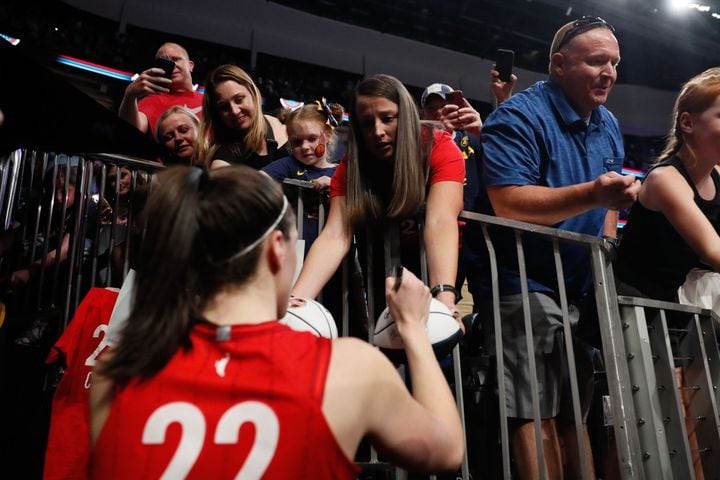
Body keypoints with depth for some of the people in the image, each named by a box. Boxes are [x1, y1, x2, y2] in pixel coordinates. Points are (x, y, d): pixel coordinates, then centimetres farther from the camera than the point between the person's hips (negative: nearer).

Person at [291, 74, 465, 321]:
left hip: (438, 264, -2)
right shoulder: (351, 165, -15)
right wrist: (296, 300, -45)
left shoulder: (440, 149, -22)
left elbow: (440, 223, -36)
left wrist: (445, 298, -53)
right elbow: (335, 236, -29)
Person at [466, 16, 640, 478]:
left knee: (577, 409, 14)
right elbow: (508, 203, -26)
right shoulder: (519, 116, -14)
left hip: (581, 288, 8)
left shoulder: (608, 126, 12)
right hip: (522, 284, -8)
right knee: (536, 413, -11)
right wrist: (592, 195, -35)